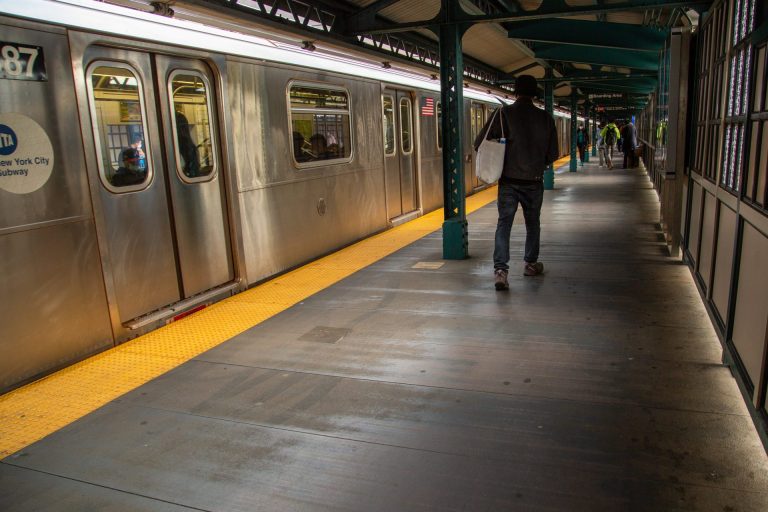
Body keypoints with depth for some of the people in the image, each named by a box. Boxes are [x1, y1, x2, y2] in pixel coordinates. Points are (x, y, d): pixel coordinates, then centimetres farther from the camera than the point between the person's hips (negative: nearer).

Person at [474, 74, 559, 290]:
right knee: (533, 223, 18)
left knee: (504, 224, 0)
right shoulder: (545, 118, 1)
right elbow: (553, 153, 5)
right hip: (534, 181, 2)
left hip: (509, 181, -2)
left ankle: (500, 269, -13)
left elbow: (479, 143, -9)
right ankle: (530, 264, 31)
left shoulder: (505, 113, -6)